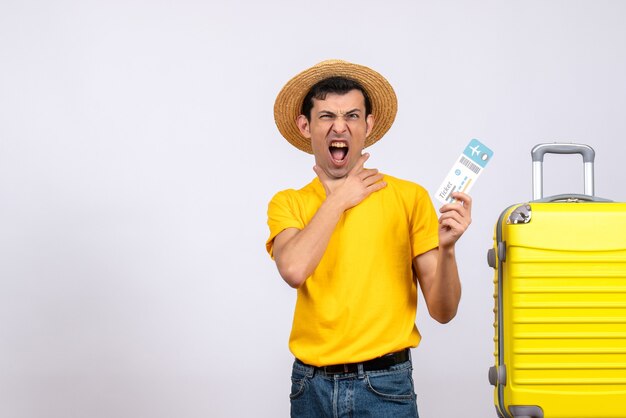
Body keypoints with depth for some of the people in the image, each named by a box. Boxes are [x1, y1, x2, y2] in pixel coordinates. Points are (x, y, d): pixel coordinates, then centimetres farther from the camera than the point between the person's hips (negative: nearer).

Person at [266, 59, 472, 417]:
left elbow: (443, 311, -2)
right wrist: (339, 199, -8)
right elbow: (294, 269, -19)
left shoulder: (409, 197, -2)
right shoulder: (287, 204, 3)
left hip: (384, 386, -1)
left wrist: (446, 248, -19)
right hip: (311, 385, 2)